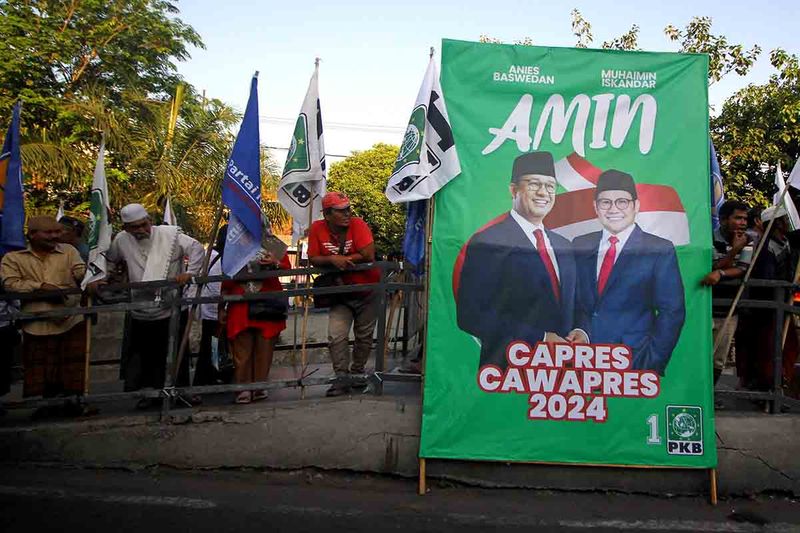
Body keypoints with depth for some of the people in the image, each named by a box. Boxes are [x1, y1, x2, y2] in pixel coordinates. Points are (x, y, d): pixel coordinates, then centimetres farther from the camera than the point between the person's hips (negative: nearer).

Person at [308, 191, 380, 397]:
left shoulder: (358, 225, -18)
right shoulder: (317, 229, -9)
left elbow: (368, 256, -27)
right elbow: (313, 259, -9)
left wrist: (341, 259, -20)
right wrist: (333, 260, -26)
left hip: (368, 292, -1)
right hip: (341, 293, 1)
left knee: (364, 336, 12)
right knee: (336, 336, -10)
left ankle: (357, 373, 30)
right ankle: (342, 377, 0)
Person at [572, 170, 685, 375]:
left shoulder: (660, 250, -5)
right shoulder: (579, 246, 6)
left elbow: (672, 312, -6)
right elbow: (573, 303, 8)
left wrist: (651, 365, -12)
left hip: (634, 366, -3)